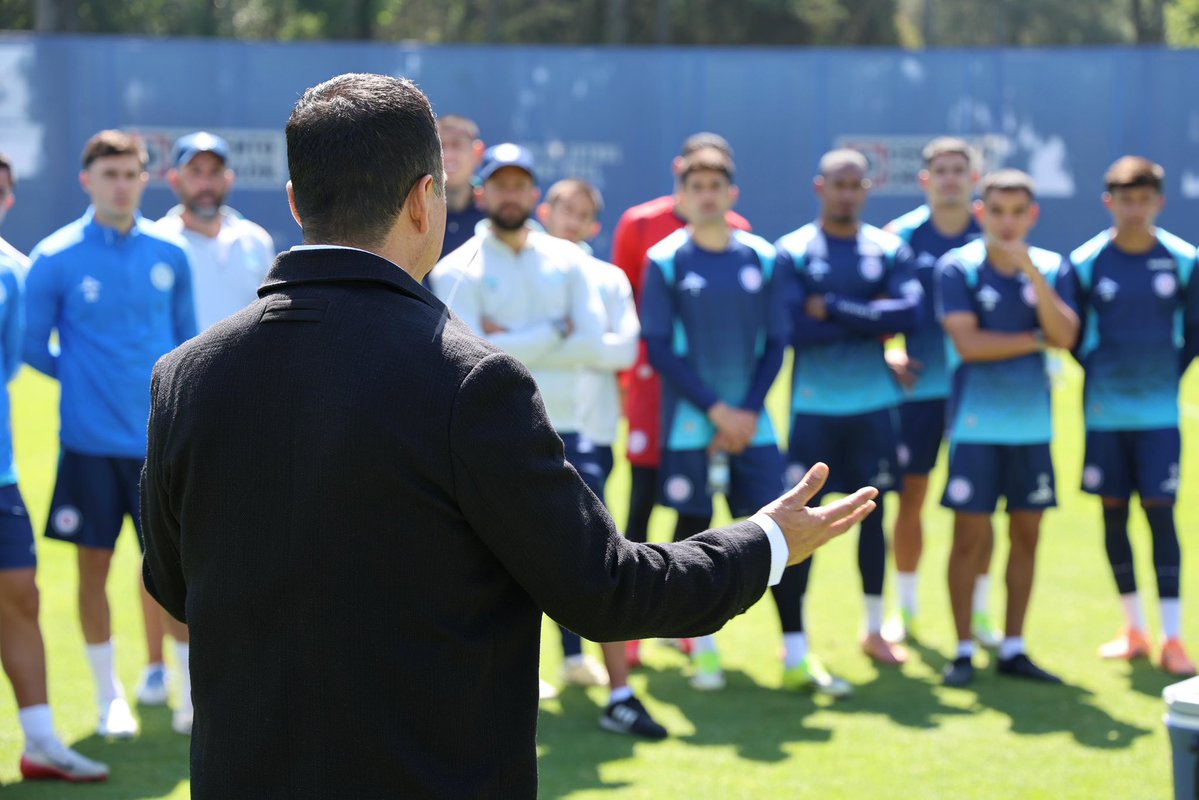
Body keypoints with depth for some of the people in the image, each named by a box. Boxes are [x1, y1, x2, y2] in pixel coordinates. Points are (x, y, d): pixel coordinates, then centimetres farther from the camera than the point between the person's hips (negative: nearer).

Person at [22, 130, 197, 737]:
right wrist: (85, 380, 5)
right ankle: (109, 697, 18)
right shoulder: (55, 259, -4)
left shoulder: (169, 254, 4)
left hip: (162, 437, 2)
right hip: (91, 441, -2)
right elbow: (33, 347, 4)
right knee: (94, 564, 5)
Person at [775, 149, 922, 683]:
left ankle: (875, 628, 26)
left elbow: (909, 312, -11)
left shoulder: (888, 249, 5)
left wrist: (833, 309, -13)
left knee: (873, 512, 11)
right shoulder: (793, 251, -3)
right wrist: (869, 321, -11)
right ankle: (796, 645, 6)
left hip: (875, 403, 3)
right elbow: (793, 328, -15)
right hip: (814, 404, -3)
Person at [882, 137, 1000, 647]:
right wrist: (886, 354, -10)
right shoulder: (900, 235, -1)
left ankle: (979, 614, 16)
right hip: (919, 385, 0)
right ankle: (905, 609, 19)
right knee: (910, 496, 4)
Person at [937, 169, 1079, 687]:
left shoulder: (1052, 268, 5)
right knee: (970, 535, -3)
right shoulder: (958, 268, -5)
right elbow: (967, 342, -15)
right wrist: (1037, 338, -7)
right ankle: (963, 652, 8)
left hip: (1033, 425, 4)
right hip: (977, 425, -4)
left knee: (1027, 535, 7)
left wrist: (1031, 271, -17)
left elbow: (1065, 336, -9)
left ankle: (1013, 649, 17)